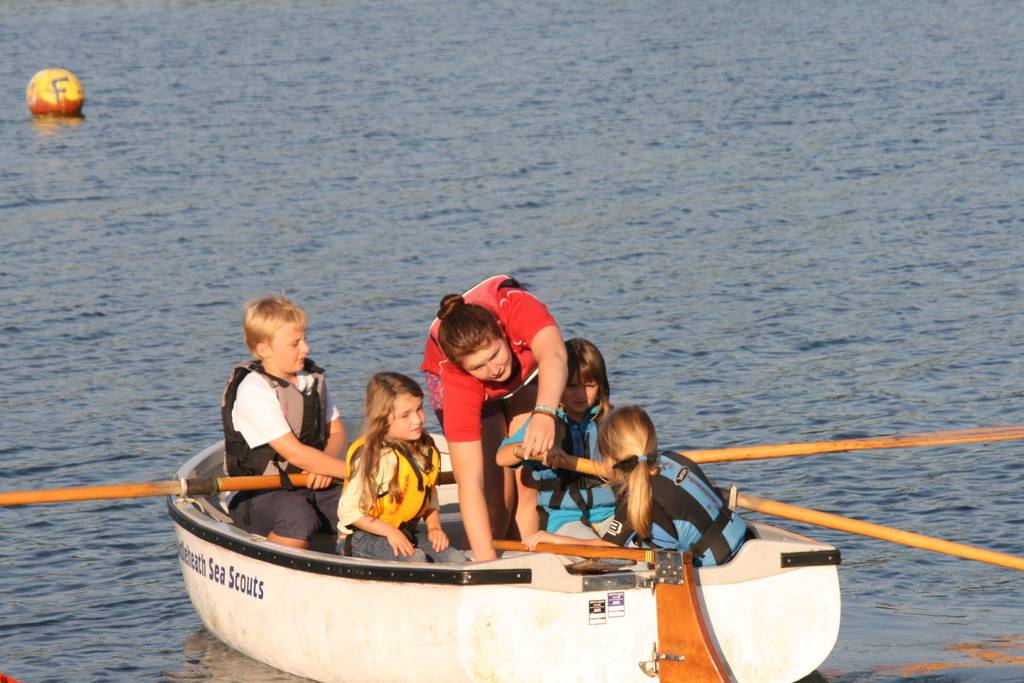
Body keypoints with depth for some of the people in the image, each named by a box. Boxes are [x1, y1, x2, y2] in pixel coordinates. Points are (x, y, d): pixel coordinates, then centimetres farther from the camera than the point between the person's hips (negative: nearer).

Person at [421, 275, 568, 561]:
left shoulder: (516, 306, -43)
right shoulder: (457, 379, -42)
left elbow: (554, 355, -62)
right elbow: (469, 483, -43)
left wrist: (544, 414, -81)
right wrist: (485, 560, -50)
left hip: (525, 369, 2)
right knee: (497, 490, -16)